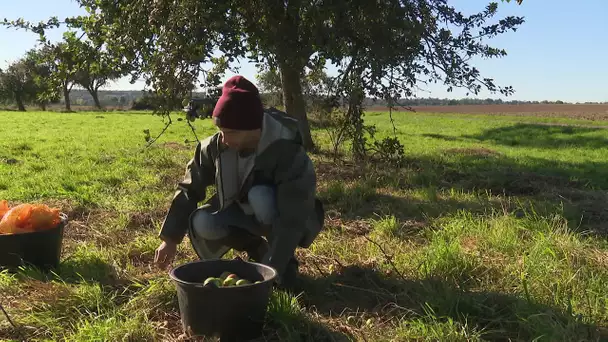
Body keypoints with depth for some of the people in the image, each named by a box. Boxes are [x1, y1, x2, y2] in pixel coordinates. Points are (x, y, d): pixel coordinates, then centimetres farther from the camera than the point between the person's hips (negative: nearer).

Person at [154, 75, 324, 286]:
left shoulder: (288, 153, -34)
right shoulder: (217, 146, -19)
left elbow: (292, 220, -38)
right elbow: (190, 189, -8)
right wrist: (170, 238, -12)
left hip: (285, 220, -4)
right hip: (246, 213, 5)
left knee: (259, 196, -37)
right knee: (201, 223, -23)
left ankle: (286, 260, -12)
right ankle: (258, 249, 4)